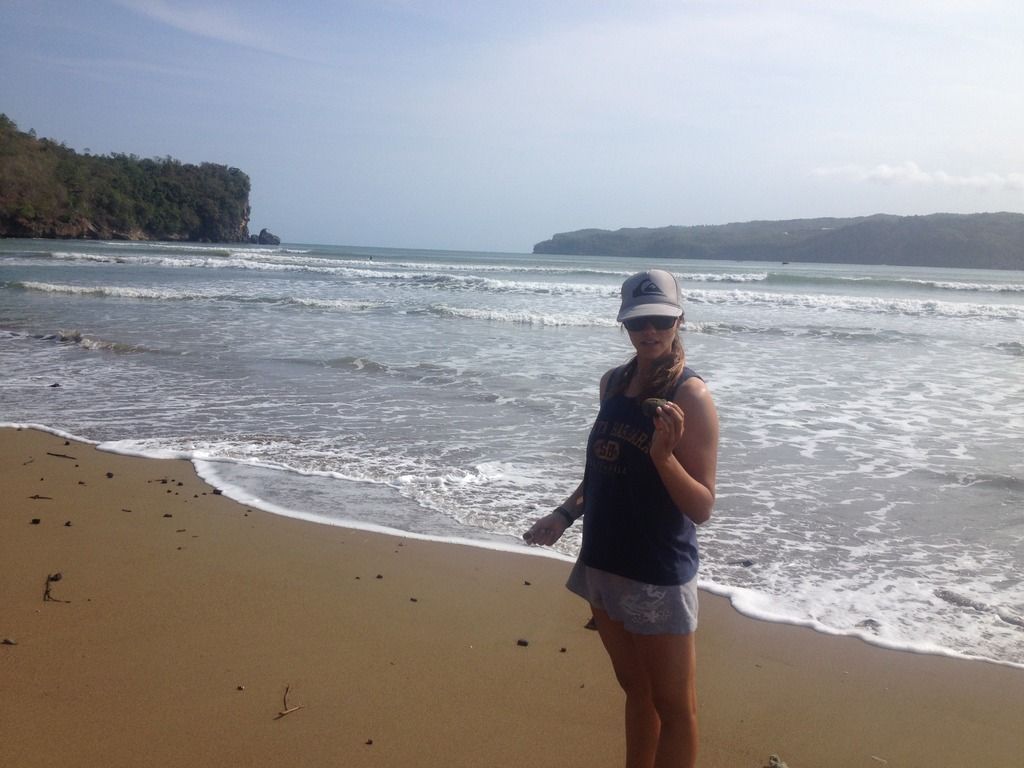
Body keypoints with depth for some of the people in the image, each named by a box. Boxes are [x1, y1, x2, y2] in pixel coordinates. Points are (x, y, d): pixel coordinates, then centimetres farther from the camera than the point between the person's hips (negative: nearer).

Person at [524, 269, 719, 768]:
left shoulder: (690, 396, -17)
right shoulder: (613, 383, 4)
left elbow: (701, 509, -18)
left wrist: (664, 455, -33)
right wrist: (565, 514, 8)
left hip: (659, 574, -7)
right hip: (604, 563, 7)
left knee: (673, 707, 10)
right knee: (635, 690, 23)